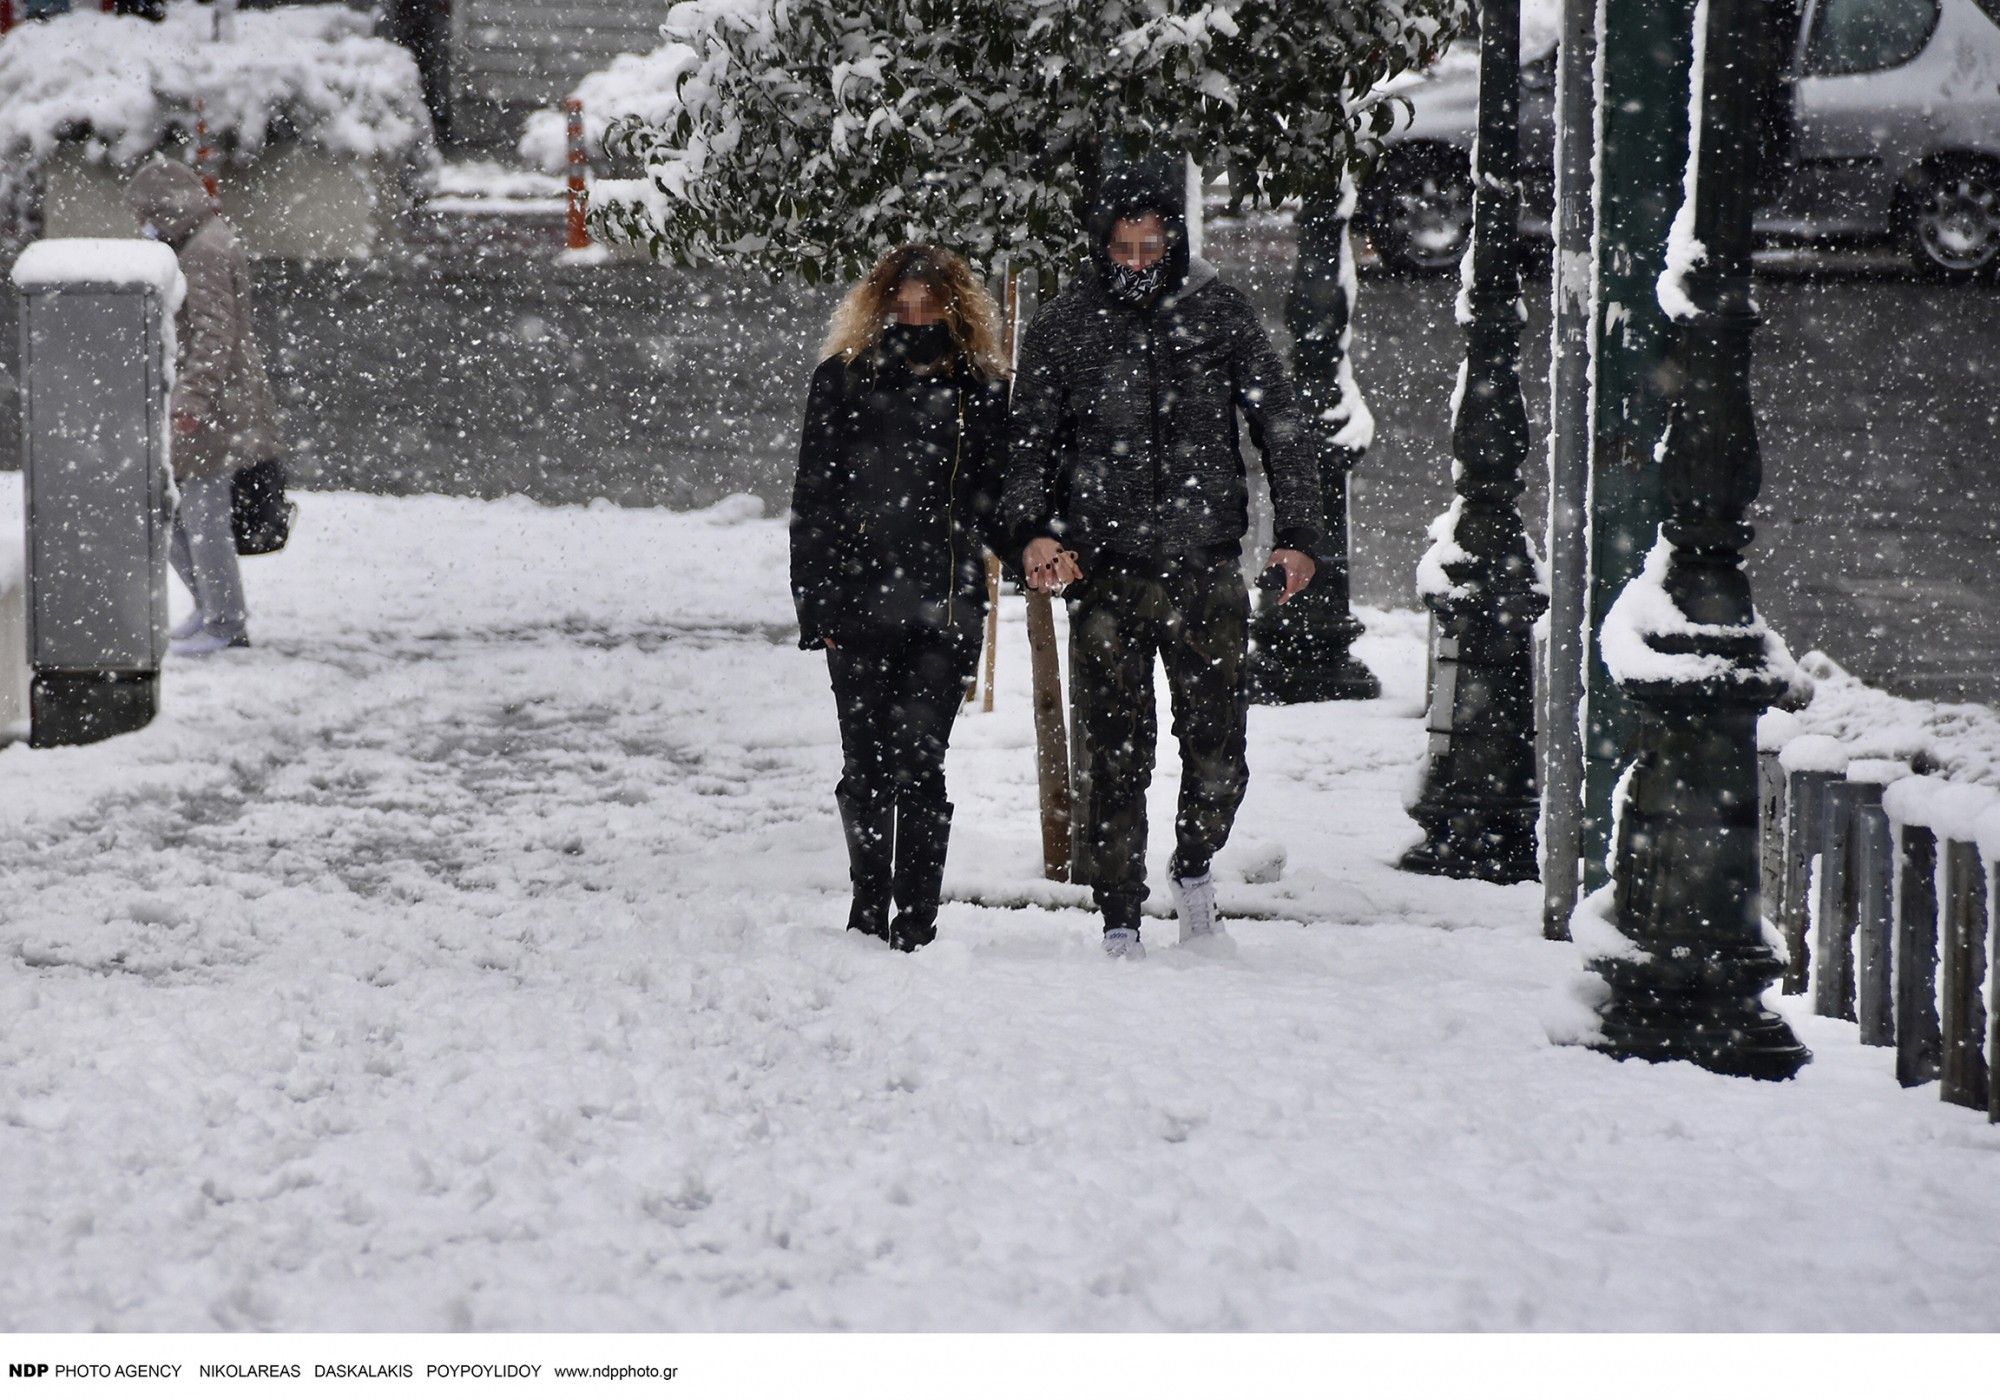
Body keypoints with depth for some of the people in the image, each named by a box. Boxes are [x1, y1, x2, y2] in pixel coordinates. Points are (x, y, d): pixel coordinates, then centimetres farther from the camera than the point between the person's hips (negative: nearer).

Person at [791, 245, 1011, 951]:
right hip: (859, 607, 1)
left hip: (945, 612, -1)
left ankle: (917, 922, -3)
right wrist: (816, 603, -1)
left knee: (917, 762, -7)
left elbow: (1001, 498, 12)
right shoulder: (843, 379, 7)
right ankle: (868, 913, 19)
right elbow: (812, 500, 5)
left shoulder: (984, 391, 7)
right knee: (865, 768, 7)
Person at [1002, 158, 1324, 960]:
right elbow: (1030, 440, 5)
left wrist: (1297, 534, 0)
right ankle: (1119, 921, 10)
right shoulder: (1063, 328, 3)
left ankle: (1195, 867, 29)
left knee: (1217, 753, 0)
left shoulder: (1220, 315, 4)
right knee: (1118, 758, 0)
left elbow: (1280, 427, 8)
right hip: (1105, 572, 0)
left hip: (1207, 569, 1)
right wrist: (1030, 531, -12)